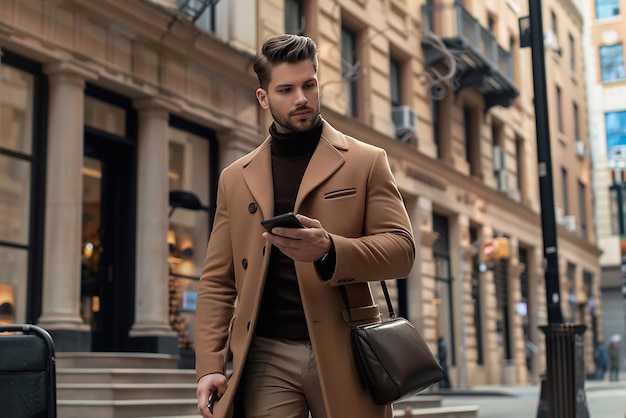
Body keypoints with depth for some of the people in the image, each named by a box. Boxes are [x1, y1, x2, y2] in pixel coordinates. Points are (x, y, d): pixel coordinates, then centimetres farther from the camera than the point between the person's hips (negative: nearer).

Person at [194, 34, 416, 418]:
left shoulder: (366, 161, 6)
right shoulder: (235, 178, 13)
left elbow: (401, 248, -2)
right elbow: (217, 281, 11)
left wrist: (329, 249, -20)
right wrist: (210, 366, -1)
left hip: (342, 354, -1)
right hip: (266, 357, 2)